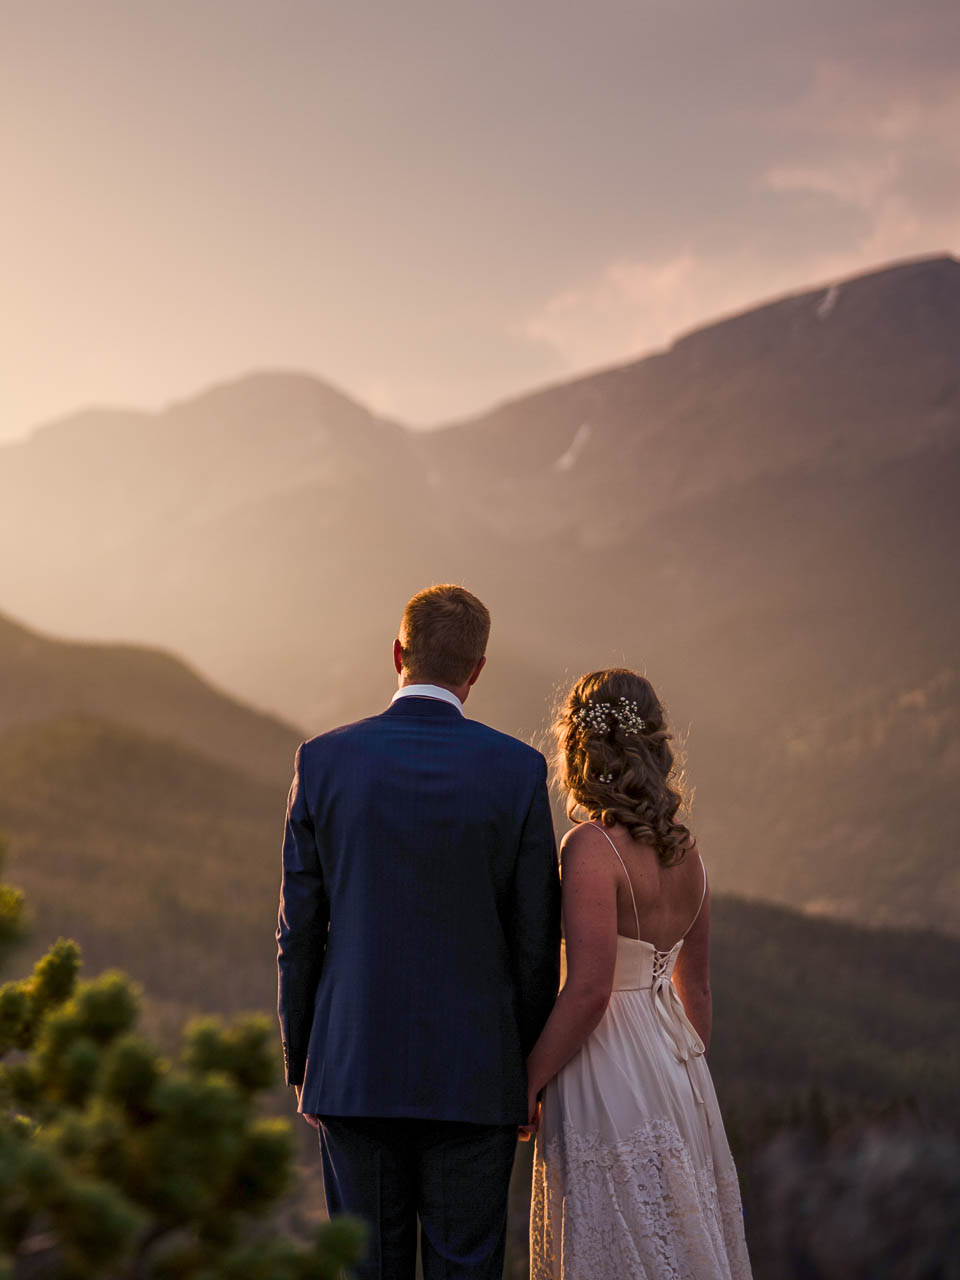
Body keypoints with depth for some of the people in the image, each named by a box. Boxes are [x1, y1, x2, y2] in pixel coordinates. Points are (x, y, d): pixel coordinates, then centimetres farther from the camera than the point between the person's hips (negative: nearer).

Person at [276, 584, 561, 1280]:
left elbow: (299, 929, 1)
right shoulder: (518, 770, -5)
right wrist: (531, 1067, 10)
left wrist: (300, 1064, 11)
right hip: (475, 1077, -1)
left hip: (355, 1070, 1)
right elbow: (537, 940, -2)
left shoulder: (324, 761, -2)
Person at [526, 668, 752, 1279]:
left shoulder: (592, 846, -15)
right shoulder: (683, 848, 8)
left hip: (609, 1080, -8)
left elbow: (589, 990, -20)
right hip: (677, 1067, 8)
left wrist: (527, 1084, -12)